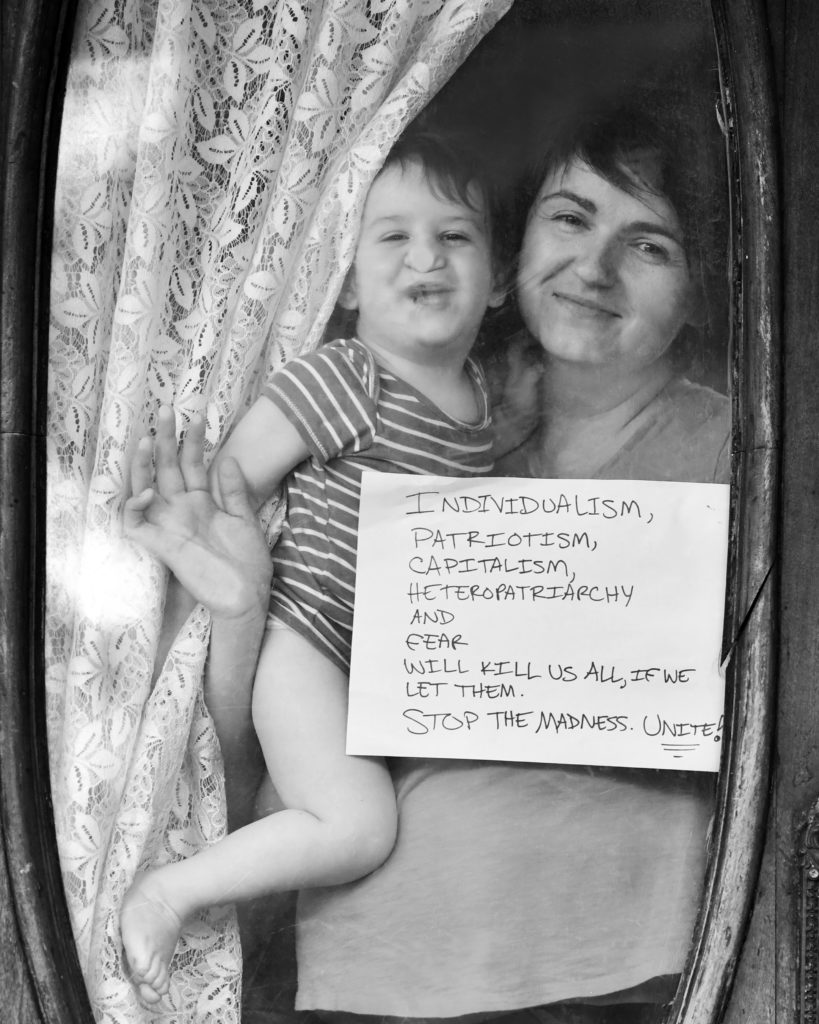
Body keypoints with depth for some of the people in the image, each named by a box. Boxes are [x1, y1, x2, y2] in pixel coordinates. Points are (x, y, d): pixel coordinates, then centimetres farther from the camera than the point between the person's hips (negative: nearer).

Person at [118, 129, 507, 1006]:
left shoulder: (479, 392, 4)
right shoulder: (337, 382, -18)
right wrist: (199, 545, -36)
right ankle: (165, 895, -2)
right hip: (307, 638, -8)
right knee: (359, 827, -16)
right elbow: (228, 481, -17)